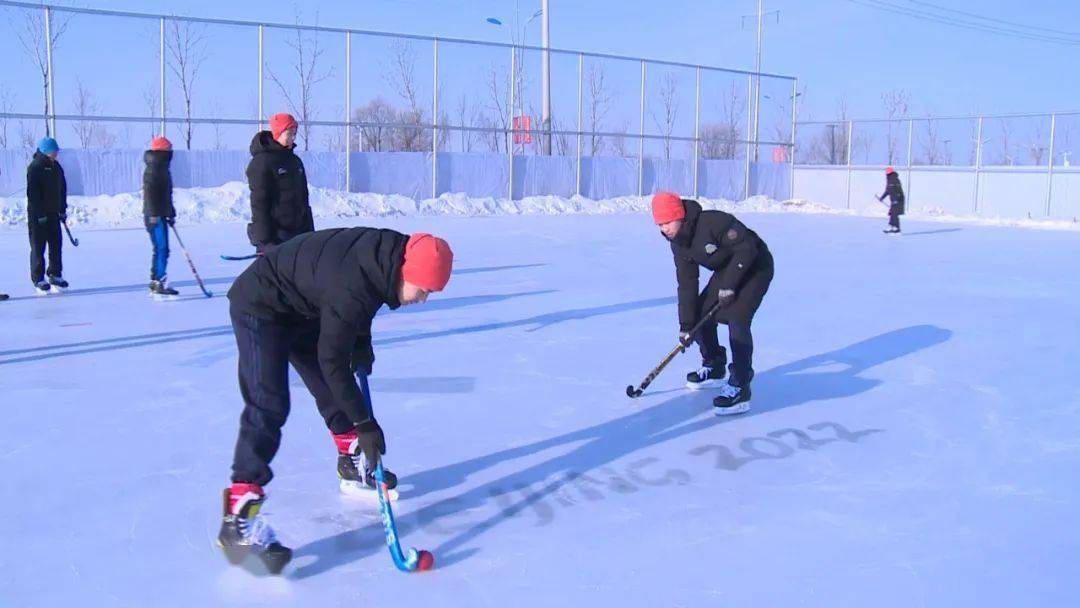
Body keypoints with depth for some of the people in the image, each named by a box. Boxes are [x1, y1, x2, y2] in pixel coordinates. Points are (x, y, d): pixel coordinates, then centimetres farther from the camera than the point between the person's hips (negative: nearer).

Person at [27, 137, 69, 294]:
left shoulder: (56, 167, 10)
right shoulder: (34, 168, -13)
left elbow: (62, 189, 17)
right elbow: (32, 193, -17)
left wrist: (63, 210, 12)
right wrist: (40, 214, -19)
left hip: (53, 213, 7)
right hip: (37, 215, -7)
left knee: (56, 245, 8)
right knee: (38, 247, -1)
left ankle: (55, 275, 19)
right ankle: (38, 279, 4)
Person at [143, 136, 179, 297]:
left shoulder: (163, 169, 19)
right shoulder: (152, 170, -12)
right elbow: (150, 193, -20)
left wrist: (171, 213, 26)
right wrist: (154, 214, -25)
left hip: (161, 215, 10)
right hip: (154, 216, -10)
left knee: (161, 250, 12)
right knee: (161, 249, -13)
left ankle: (155, 284, 18)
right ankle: (159, 284, -15)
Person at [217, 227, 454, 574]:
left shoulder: (387, 253, -12)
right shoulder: (351, 288, -36)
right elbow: (332, 360, -28)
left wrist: (361, 344, 4)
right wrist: (364, 423, -23)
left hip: (302, 307, 9)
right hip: (260, 308, -9)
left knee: (332, 389, 15)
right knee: (269, 406, -19)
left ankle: (354, 466, 35)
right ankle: (237, 520, -22)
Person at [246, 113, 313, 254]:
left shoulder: (295, 161, 15)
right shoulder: (262, 162, -9)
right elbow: (259, 204, -13)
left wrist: (310, 231, 16)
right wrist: (266, 239, -18)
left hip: (299, 233, 8)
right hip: (275, 237, -8)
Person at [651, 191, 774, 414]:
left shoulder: (714, 222, -31)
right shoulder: (678, 243, -6)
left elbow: (747, 249, -30)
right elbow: (687, 284, -3)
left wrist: (729, 286, -26)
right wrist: (686, 325, -7)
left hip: (755, 268, -8)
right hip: (727, 271, 8)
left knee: (737, 319, -23)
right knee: (701, 314, 5)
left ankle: (739, 388, -21)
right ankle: (714, 368, 28)